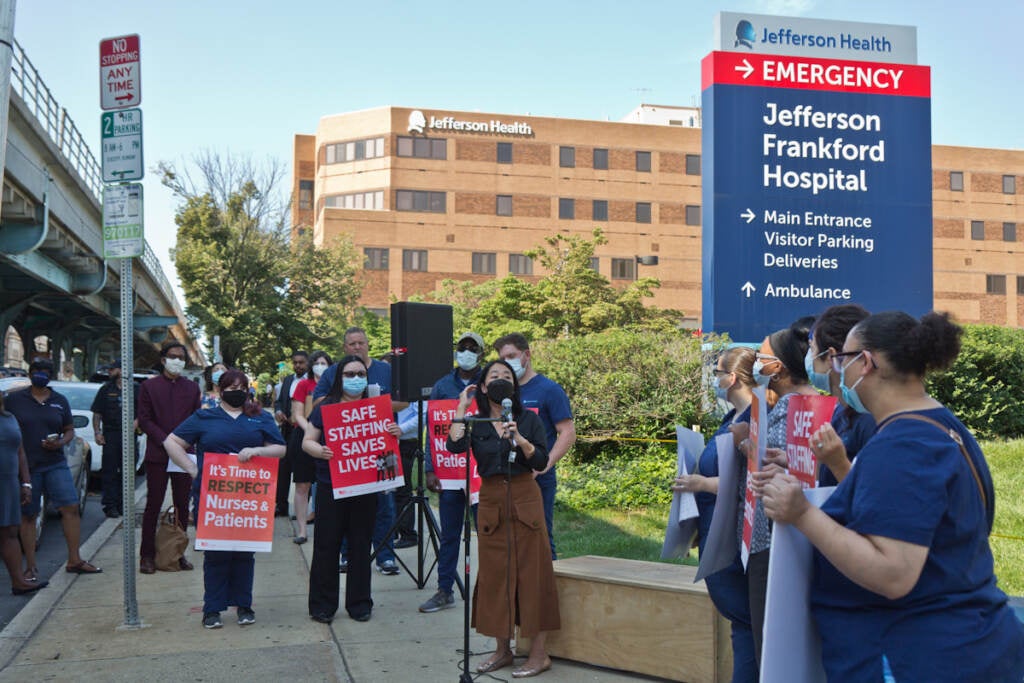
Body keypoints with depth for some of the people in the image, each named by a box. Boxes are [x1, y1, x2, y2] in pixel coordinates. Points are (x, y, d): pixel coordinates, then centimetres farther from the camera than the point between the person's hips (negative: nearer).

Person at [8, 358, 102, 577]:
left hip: (56, 464, 2)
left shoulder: (59, 401, 10)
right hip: (26, 466, -2)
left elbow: (70, 430, 15)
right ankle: (31, 567, 13)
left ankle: (74, 560, 2)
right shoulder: (14, 400, 3)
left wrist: (61, 442, -6)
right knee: (28, 516, 4)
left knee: (71, 508, -6)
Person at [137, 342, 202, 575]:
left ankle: (179, 553, 15)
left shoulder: (192, 388, 12)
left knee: (183, 505, 6)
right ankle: (147, 555, 7)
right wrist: (166, 441, -12)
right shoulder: (149, 386, 3)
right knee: (153, 505, 0)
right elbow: (144, 420, -1)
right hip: (157, 455, -3)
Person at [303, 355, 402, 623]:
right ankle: (322, 604, 11)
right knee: (326, 545, 1)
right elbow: (307, 442, 2)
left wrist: (396, 433, -8)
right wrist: (320, 451, -20)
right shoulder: (325, 408, 2)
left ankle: (359, 603, 18)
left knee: (361, 545, 8)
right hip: (330, 487, -2)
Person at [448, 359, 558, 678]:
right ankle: (502, 649, 19)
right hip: (491, 501, 2)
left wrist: (520, 440, -19)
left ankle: (538, 653, 5)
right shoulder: (476, 424, 5)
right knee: (495, 574, 7)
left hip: (525, 499, -2)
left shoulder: (529, 419, 4)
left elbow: (541, 463, -3)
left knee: (531, 573, -1)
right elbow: (454, 446, -15)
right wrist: (462, 407, -7)